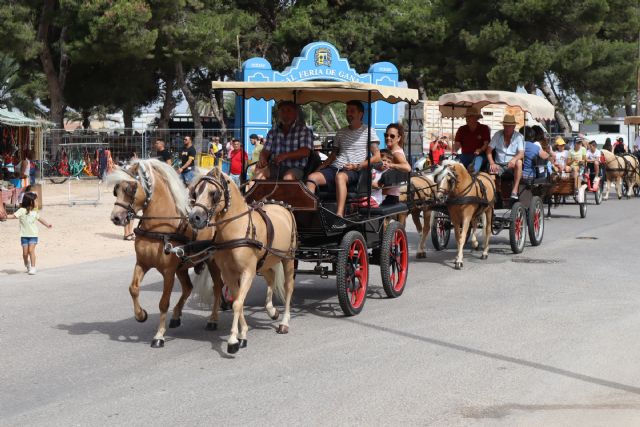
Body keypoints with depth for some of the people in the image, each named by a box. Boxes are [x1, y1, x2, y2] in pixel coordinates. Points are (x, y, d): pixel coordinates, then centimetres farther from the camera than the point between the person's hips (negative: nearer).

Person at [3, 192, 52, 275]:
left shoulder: (34, 212, 9)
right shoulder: (22, 210, -7)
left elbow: (39, 218, 24)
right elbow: (14, 216, -18)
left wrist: (47, 224, 30)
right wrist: (6, 216, -33)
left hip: (33, 235, 2)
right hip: (24, 235, -2)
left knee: (31, 250, -12)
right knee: (25, 252, 1)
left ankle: (33, 267, -12)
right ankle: (27, 266, 27)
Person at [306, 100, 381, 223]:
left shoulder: (368, 131, 7)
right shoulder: (341, 132, 24)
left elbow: (377, 157, -1)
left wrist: (357, 166, -13)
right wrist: (320, 167, 10)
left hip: (352, 171, -6)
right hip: (335, 167, 6)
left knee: (340, 176, -40)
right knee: (312, 177, -21)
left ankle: (340, 217, -49)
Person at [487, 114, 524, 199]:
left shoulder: (519, 136, -1)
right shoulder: (498, 135, 5)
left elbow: (521, 154, -12)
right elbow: (489, 150, 0)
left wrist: (514, 159, -36)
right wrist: (492, 163, -18)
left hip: (512, 166, -1)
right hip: (499, 166, 1)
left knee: (519, 162, -35)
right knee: (492, 170, -32)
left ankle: (515, 190, -36)